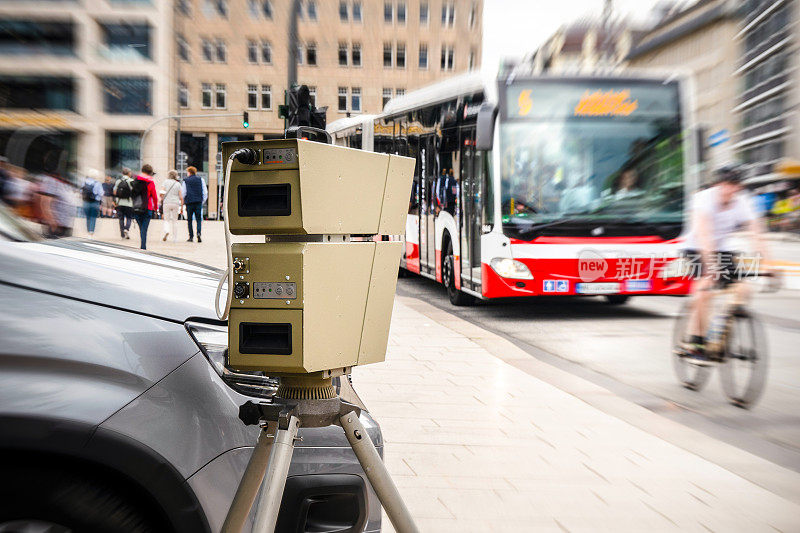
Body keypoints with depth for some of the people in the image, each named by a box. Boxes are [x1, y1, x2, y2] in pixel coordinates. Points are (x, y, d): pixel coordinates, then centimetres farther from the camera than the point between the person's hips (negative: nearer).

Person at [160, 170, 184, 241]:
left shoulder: (166, 182, 2)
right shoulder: (178, 184, 4)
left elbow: (162, 193, -6)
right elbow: (181, 197, 0)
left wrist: (161, 200, 12)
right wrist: (182, 207, 5)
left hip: (167, 203, -1)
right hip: (176, 203, 1)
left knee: (166, 220, 8)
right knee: (175, 220, 10)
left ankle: (166, 231, -21)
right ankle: (174, 237, 10)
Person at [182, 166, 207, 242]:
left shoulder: (186, 180, 4)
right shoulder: (200, 179, 9)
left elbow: (183, 193, 3)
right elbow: (205, 192, 6)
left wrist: (183, 201, 17)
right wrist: (203, 201, 14)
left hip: (189, 202, -1)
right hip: (198, 202, 1)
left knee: (189, 220, 6)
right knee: (198, 219, 3)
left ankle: (191, 237, 4)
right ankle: (198, 233, -20)